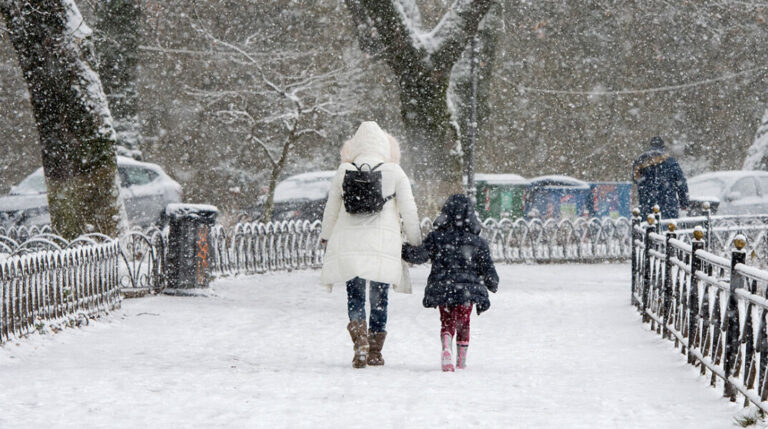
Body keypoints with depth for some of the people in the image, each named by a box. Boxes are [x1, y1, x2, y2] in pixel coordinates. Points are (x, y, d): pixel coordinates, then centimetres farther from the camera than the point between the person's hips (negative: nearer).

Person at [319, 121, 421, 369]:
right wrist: (415, 243, 13)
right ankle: (375, 352, 10)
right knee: (379, 299, 9)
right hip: (383, 244, -1)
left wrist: (326, 236, 29)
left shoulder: (343, 172, 2)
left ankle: (360, 342, -15)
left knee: (355, 298, 7)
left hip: (348, 244, 1)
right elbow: (409, 211, 1)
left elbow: (331, 209, 13)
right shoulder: (394, 173, -2)